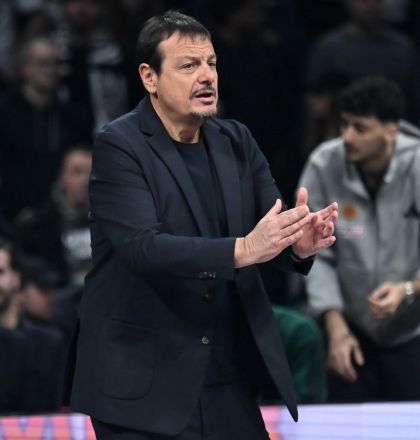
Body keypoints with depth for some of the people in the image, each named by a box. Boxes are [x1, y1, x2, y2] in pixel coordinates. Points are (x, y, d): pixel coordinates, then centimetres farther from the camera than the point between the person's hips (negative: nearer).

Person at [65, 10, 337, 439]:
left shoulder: (236, 141, 9)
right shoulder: (119, 145, -9)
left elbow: (270, 229, 1)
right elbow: (143, 247, -22)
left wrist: (299, 241, -23)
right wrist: (243, 250, -34)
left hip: (230, 380, 5)